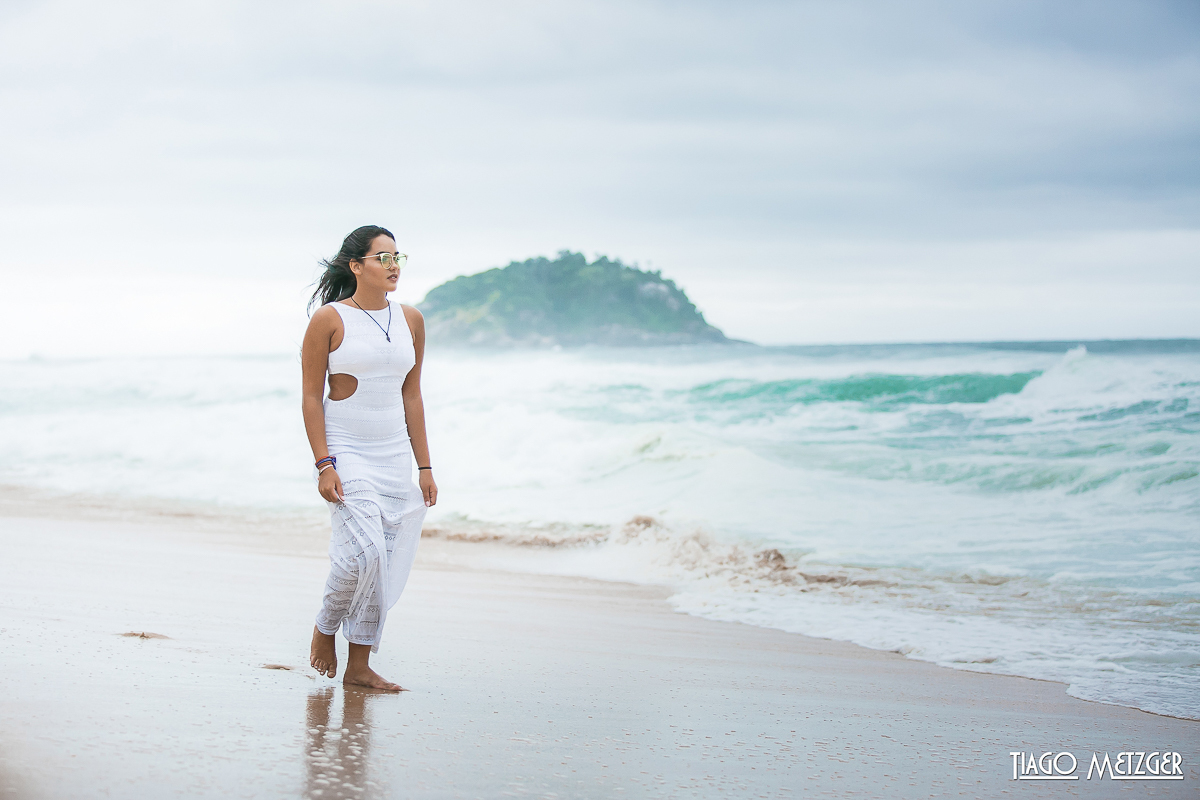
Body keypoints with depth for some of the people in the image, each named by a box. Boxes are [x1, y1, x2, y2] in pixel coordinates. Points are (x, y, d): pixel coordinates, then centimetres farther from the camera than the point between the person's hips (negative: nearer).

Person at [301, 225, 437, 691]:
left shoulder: (410, 320, 8)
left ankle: (359, 666, 12)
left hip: (393, 456, 5)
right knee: (364, 550, -18)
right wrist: (323, 464, -15)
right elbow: (311, 396, -6)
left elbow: (411, 396, 12)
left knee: (384, 564, 3)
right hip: (345, 452, -5)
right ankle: (326, 626, 9)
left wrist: (424, 466, 9)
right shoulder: (329, 320, -6)